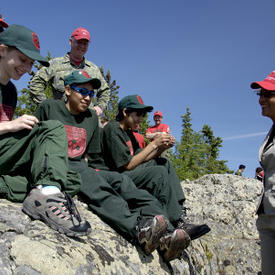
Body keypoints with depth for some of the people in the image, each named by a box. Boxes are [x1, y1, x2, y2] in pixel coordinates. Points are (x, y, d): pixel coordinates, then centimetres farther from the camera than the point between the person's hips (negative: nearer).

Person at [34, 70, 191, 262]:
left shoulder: (92, 118, 21)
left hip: (82, 168, 5)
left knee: (120, 180, -25)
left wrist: (101, 171, 7)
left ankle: (167, 234, -44)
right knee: (88, 177, -37)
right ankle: (137, 228, -61)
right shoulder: (48, 108, 7)